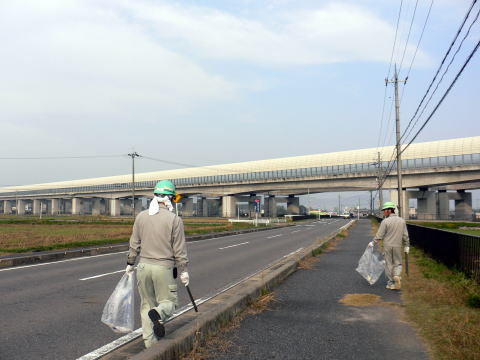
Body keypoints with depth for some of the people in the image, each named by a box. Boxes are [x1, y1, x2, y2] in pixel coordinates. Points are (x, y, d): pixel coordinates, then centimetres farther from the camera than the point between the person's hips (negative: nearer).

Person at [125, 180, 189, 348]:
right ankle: (158, 314, -23)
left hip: (143, 266, 4)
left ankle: (150, 342, 16)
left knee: (147, 304, 15)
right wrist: (184, 271, 0)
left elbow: (134, 244, 8)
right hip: (164, 267, -4)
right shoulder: (175, 220, -9)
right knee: (169, 302, 10)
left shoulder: (141, 216, 2)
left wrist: (130, 264, 19)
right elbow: (179, 249, -8)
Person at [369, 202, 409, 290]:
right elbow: (405, 235, 5)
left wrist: (373, 243, 0)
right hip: (397, 246, 3)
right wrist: (406, 246, 15)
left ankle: (390, 283, 11)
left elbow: (379, 235, -11)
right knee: (397, 263, 14)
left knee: (388, 264, 7)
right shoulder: (402, 221, 2)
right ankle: (397, 276, -13)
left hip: (387, 246, -2)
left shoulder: (385, 221, -12)